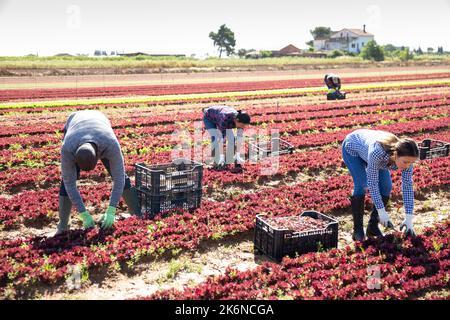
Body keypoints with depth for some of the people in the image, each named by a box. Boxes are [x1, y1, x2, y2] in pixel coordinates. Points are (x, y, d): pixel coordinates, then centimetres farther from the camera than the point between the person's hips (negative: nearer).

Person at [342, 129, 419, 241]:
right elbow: (372, 183, -36)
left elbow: (408, 187, -22)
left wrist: (409, 218, -25)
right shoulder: (377, 152, -45)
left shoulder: (406, 157, -29)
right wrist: (381, 211, -32)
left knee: (386, 186, -9)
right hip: (352, 147, -5)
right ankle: (357, 229, -6)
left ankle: (373, 226, 6)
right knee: (362, 185, -21)